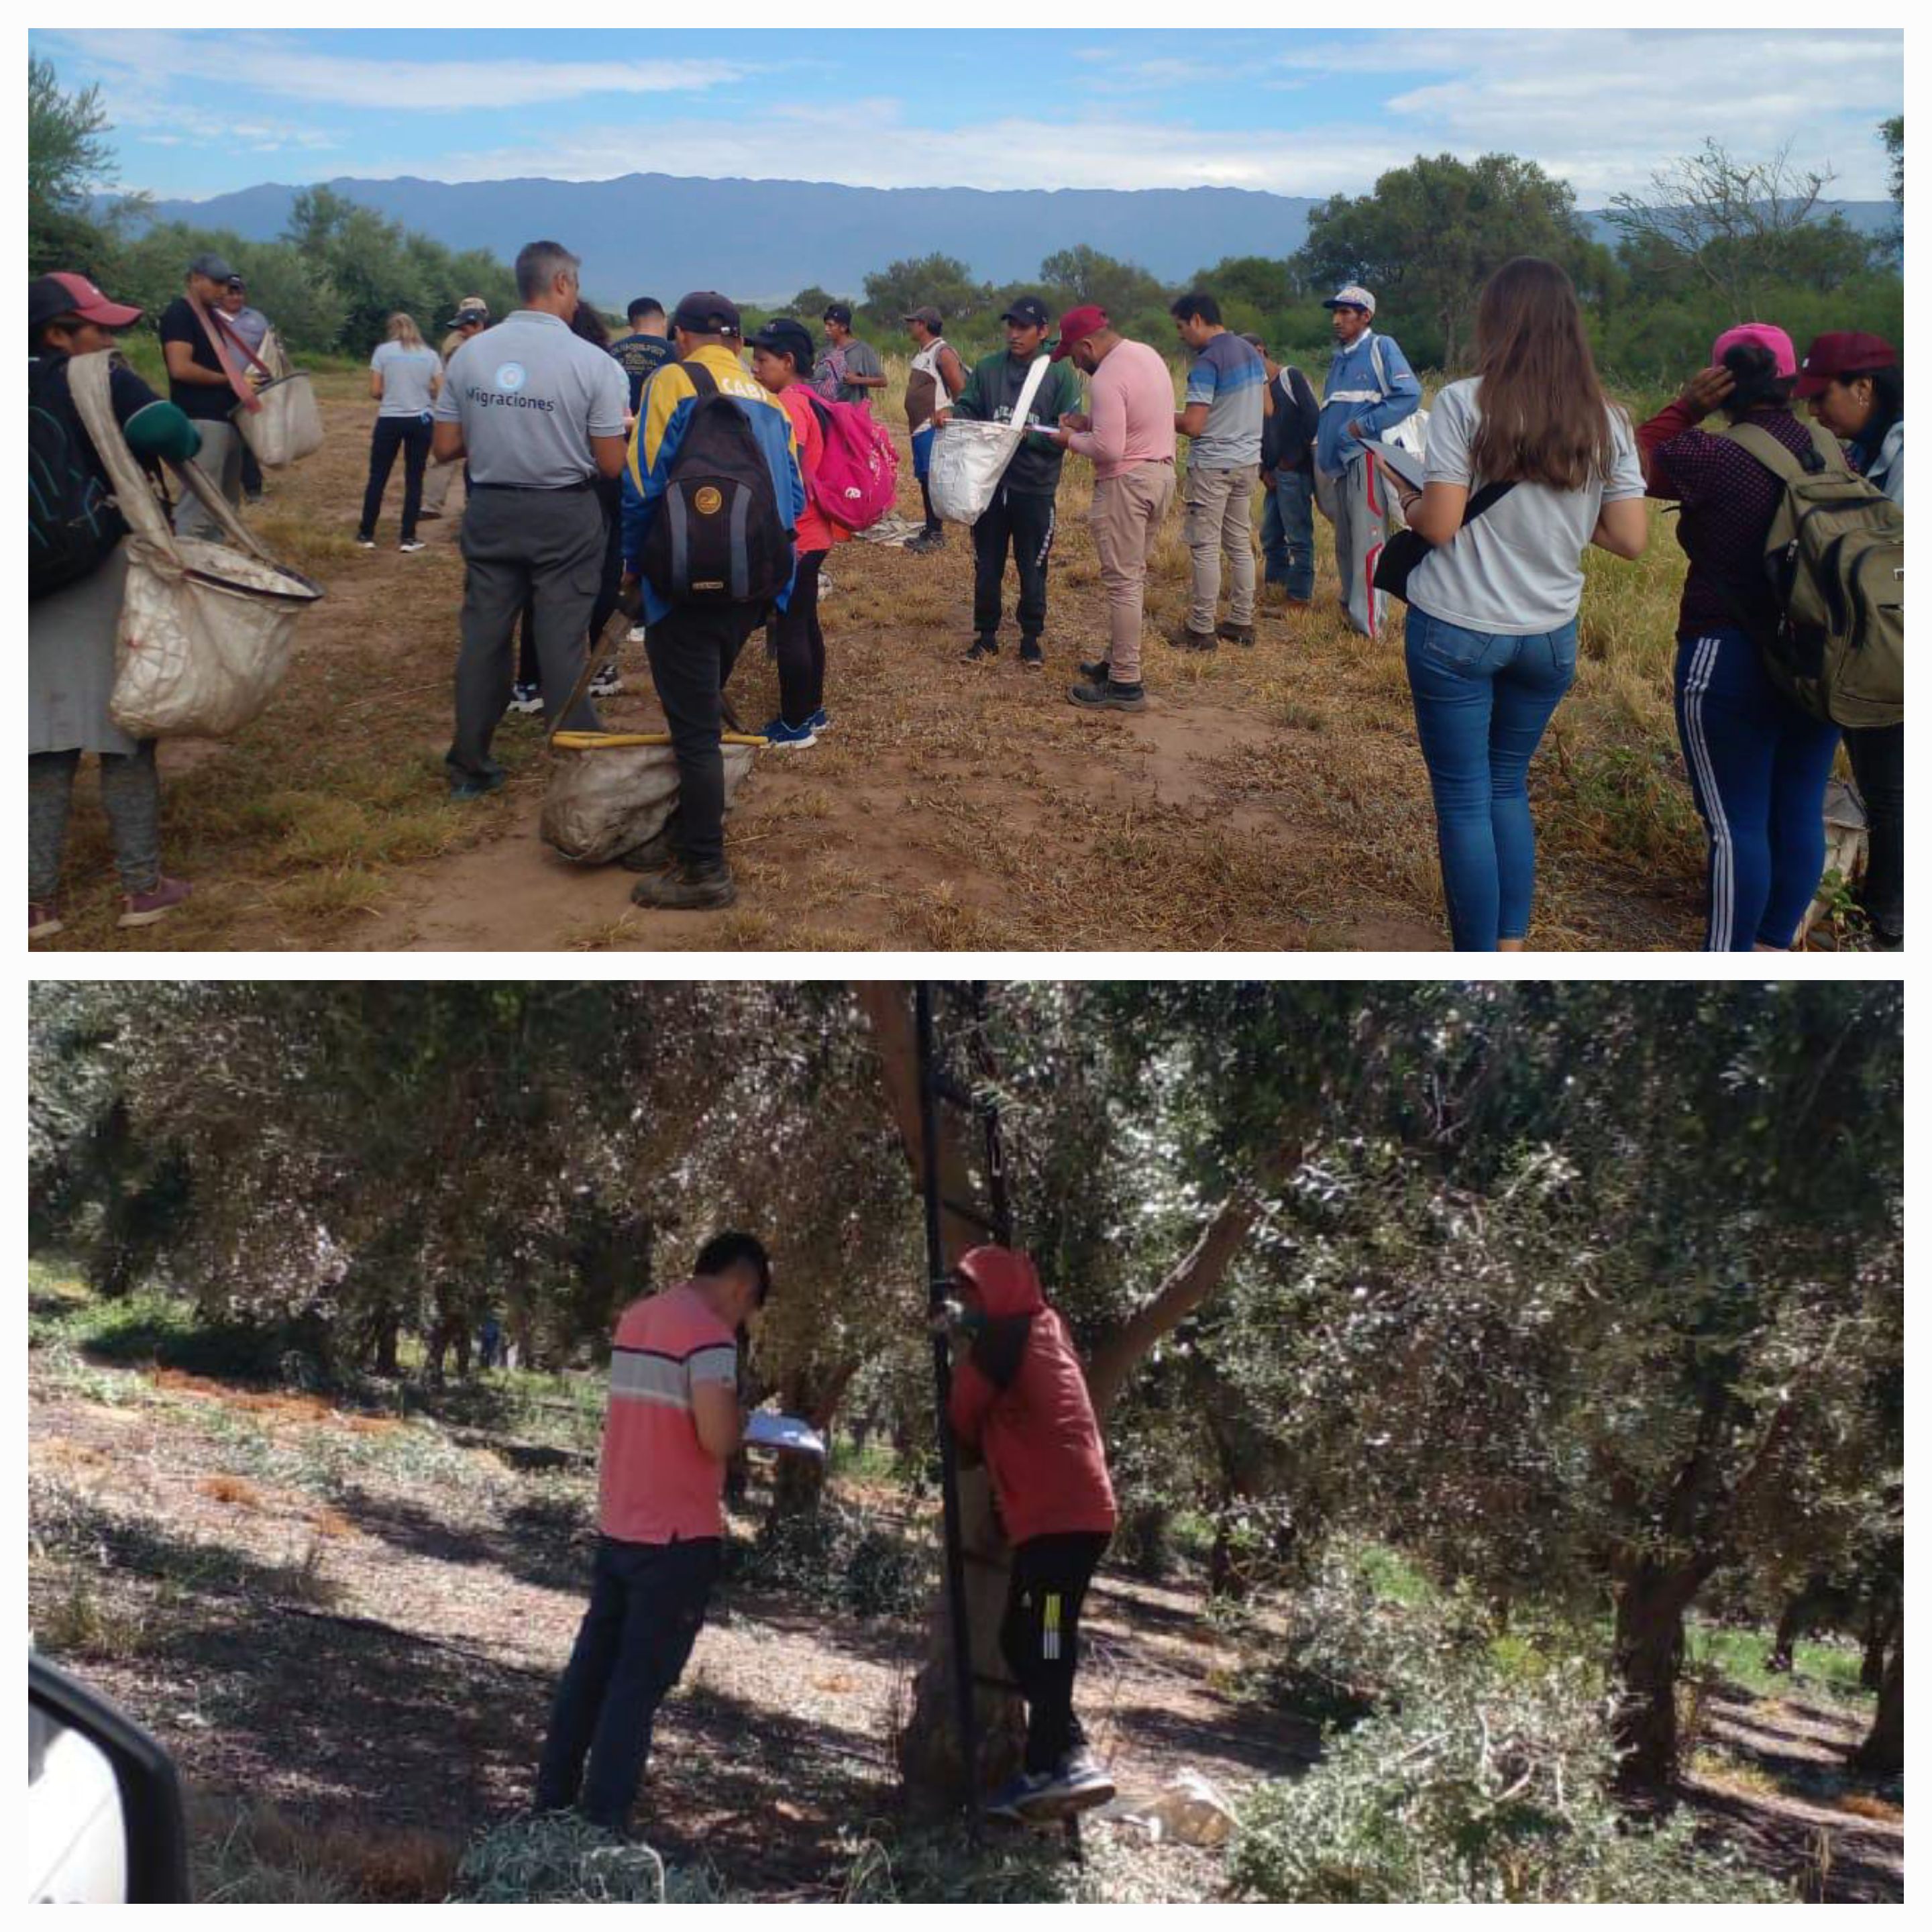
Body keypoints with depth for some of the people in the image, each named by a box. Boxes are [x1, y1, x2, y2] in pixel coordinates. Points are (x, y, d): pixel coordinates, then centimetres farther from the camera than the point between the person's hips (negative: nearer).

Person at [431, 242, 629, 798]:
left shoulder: (469, 354, -2)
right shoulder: (591, 362, -12)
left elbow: (445, 448, 1)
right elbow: (611, 465, -10)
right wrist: (617, 427, 11)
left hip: (490, 511, 3)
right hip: (564, 515, -3)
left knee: (483, 637, 11)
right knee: (562, 642, 4)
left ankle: (469, 767, 19)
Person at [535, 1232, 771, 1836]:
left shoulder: (636, 1317, 10)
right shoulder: (709, 1335, -16)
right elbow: (718, 1440, -23)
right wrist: (740, 1418, -2)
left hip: (616, 1527, 8)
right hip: (679, 1537, -8)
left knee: (592, 1665, 15)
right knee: (641, 1680, -2)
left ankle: (554, 1798, 22)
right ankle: (602, 1821, 0)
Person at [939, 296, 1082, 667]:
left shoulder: (1060, 375, -6)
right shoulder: (987, 368, 4)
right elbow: (969, 409, 5)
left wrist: (1028, 435, -21)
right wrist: (951, 411, -17)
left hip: (1036, 489, -3)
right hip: (989, 482, 3)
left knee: (1032, 570, 7)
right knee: (987, 566, 11)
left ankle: (1031, 640, 21)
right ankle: (986, 636, 24)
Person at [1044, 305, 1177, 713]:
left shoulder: (1108, 378, -20)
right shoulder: (1147, 354, 11)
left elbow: (1108, 449, -25)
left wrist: (1072, 439, -7)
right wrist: (1089, 421, 13)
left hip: (1127, 481, -10)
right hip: (1162, 472, 10)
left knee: (1123, 582, -5)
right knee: (1134, 577, 17)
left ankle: (1125, 683, -3)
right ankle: (1118, 660, 26)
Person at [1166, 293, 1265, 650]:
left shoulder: (1207, 362, -18)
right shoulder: (1251, 353, 9)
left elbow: (1192, 425, -21)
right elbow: (1267, 407, 18)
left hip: (1213, 465, -8)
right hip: (1249, 461, 8)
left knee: (1205, 548, -2)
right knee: (1241, 544, 14)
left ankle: (1201, 629, 2)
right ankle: (1242, 622, 18)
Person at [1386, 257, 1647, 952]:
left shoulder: (1464, 403, -12)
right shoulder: (1605, 420, -1)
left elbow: (1439, 525, -14)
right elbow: (1630, 539, -1)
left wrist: (1408, 500, 7)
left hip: (1456, 633, -4)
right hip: (1550, 635, 4)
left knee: (1463, 800, 5)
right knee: (1509, 789, 19)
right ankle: (1511, 947, 19)